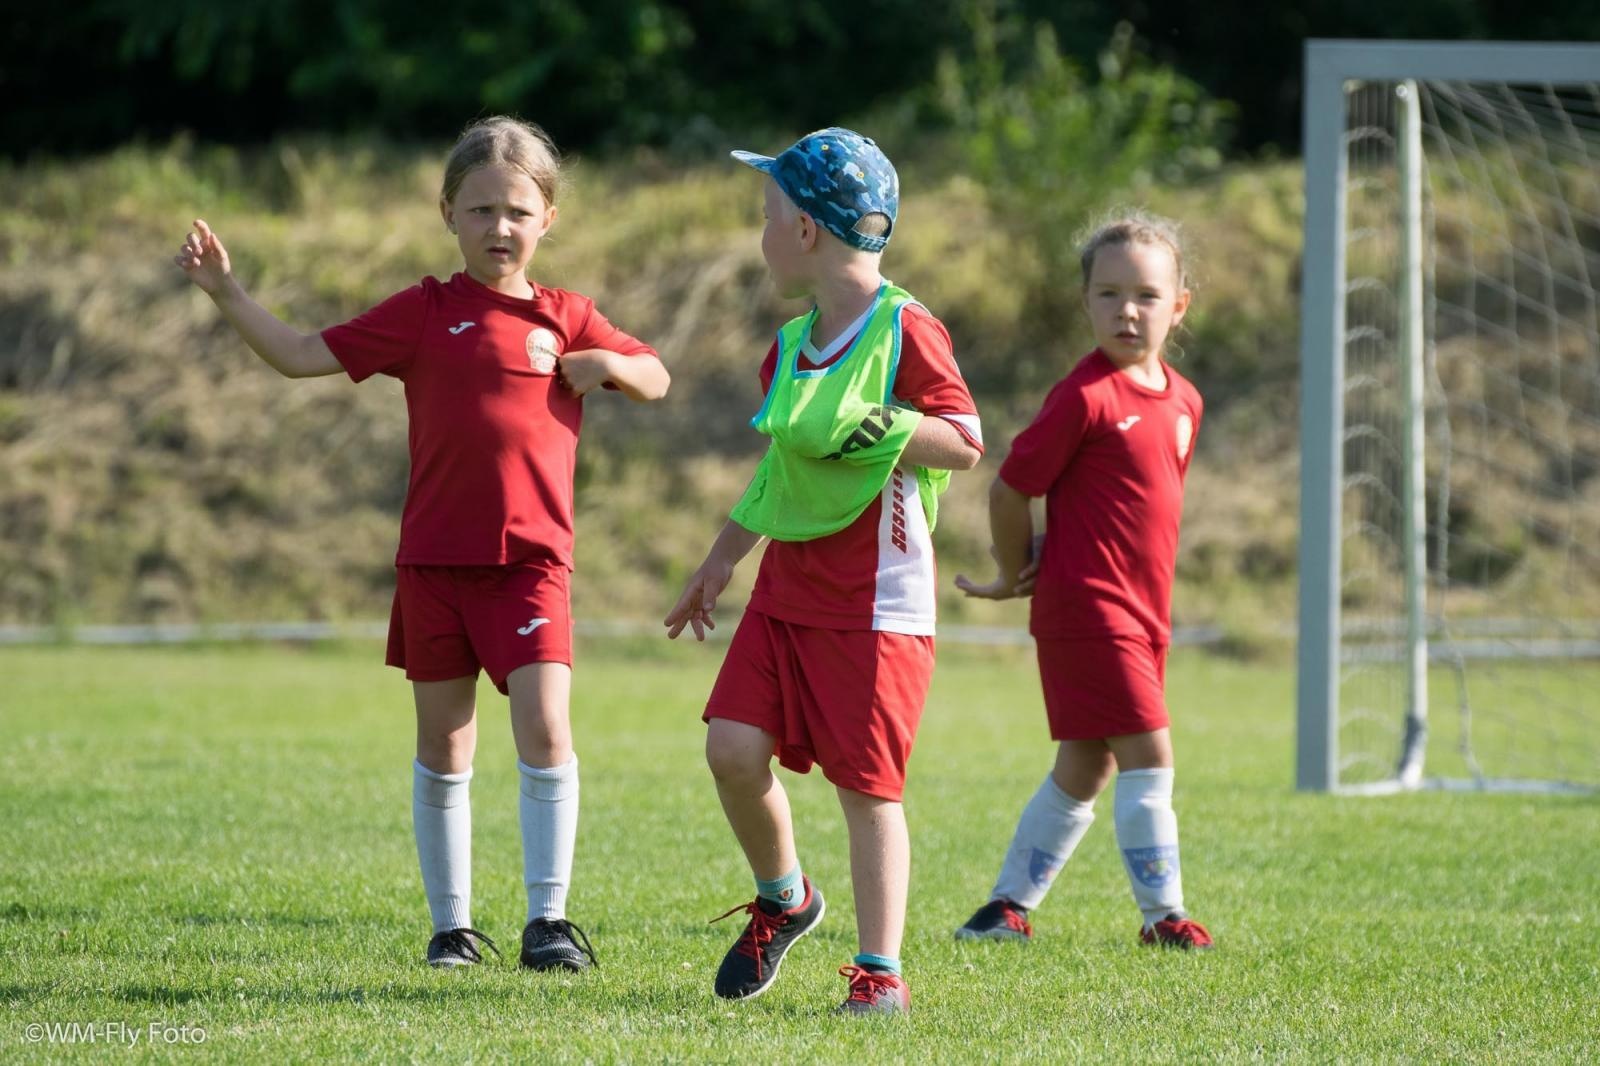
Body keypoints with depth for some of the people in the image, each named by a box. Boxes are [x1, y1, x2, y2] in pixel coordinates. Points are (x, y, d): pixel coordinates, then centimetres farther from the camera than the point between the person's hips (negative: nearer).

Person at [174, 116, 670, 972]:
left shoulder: (565, 319, 8)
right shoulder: (422, 314, 5)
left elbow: (656, 380, 17)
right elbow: (304, 356, 4)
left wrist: (609, 364, -5)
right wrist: (225, 293, -5)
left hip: (530, 558, -1)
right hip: (434, 560, 1)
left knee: (545, 730, -14)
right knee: (443, 747, 7)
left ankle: (548, 918, -8)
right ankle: (451, 924, 16)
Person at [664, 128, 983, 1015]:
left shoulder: (904, 332, -11)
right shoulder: (790, 346, 13)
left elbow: (966, 443, -13)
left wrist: (878, 429, -27)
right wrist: (719, 563, 29)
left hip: (875, 600, -7)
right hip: (787, 586, 7)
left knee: (866, 784, -5)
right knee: (733, 747, -3)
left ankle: (880, 970, 2)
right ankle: (782, 899, 22)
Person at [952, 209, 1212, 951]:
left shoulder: (1182, 402, 10)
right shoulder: (1085, 398, -14)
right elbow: (1010, 489, -10)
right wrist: (1015, 576, 4)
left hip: (1143, 612, 8)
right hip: (1086, 609, -8)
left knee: (1084, 770, 12)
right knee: (1148, 756, -10)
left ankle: (1007, 906, 21)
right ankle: (1163, 914, -4)